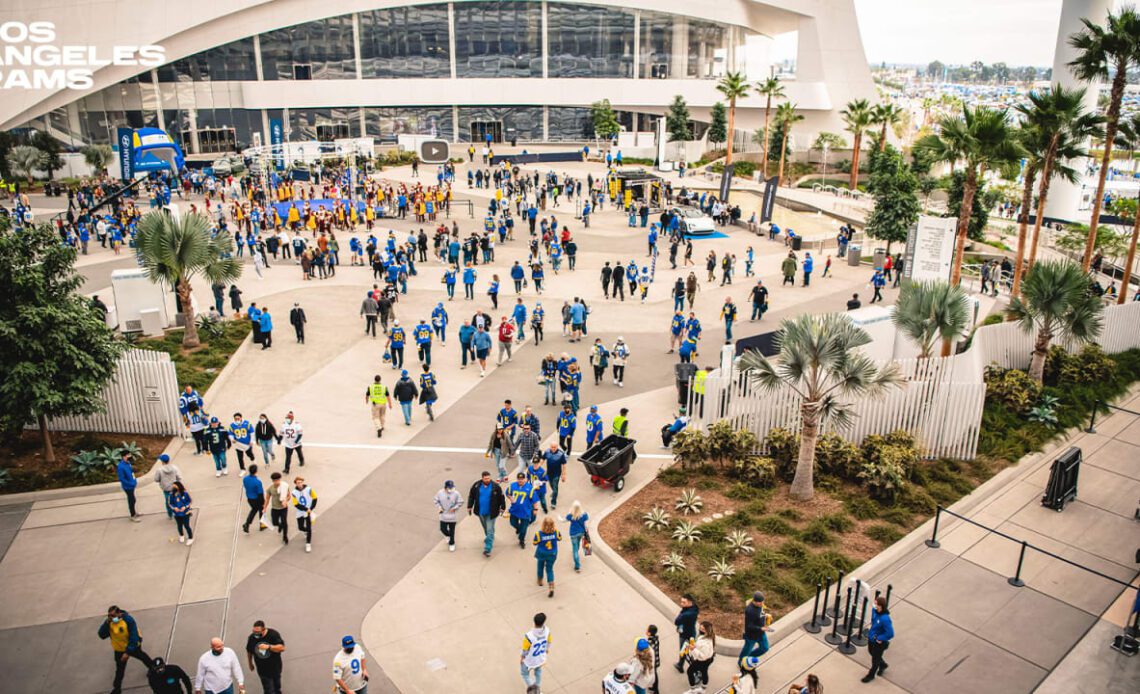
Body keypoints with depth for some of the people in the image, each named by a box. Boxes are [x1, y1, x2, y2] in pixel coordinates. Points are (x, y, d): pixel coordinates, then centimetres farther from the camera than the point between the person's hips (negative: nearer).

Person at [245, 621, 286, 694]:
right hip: (263, 670, 0)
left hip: (275, 668, 0)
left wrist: (269, 647, -35)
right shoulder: (252, 637, -14)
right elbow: (249, 652, 5)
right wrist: (250, 664, 16)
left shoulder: (273, 634, -21)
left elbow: (282, 648, -24)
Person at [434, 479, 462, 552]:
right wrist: (439, 507, -10)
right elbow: (436, 501, 4)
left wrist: (454, 508, -17)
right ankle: (448, 535, 43)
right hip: (443, 515, 2)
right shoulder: (440, 493, -12)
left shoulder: (456, 493, -17)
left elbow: (460, 502, -7)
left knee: (452, 530, 9)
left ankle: (452, 543, 30)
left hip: (452, 515, -2)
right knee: (443, 529, 8)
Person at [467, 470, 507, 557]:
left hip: (491, 513, -3)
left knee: (490, 530, -5)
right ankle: (489, 538, 51)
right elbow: (471, 496, 4)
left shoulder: (495, 487, -16)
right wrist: (469, 507, 6)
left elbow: (501, 497, -4)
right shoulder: (476, 485, -9)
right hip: (480, 512, 3)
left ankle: (487, 549, -4)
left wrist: (502, 507, 2)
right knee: (485, 528, 24)